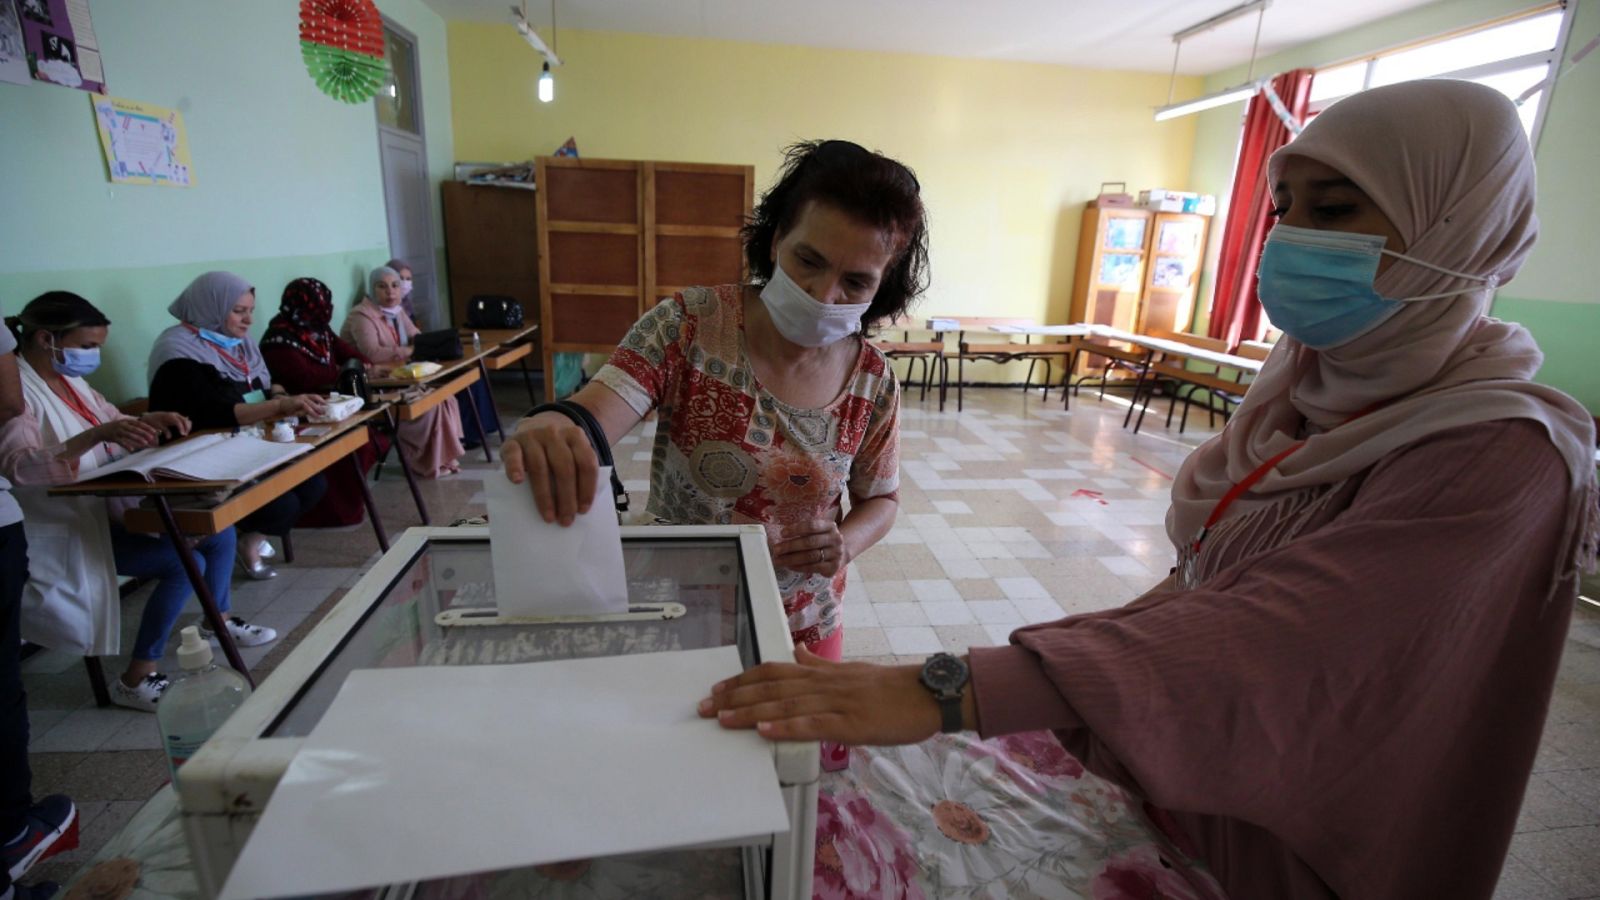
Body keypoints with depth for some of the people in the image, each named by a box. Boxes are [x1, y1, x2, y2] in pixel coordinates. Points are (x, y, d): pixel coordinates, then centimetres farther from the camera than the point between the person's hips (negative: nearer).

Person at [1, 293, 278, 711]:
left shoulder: (71, 380, 7)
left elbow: (114, 421, 17)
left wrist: (147, 422, -6)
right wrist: (97, 434, -47)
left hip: (109, 509, 9)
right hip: (66, 532, -9)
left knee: (219, 533, 1)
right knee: (184, 562, -24)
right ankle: (135, 680, -10)